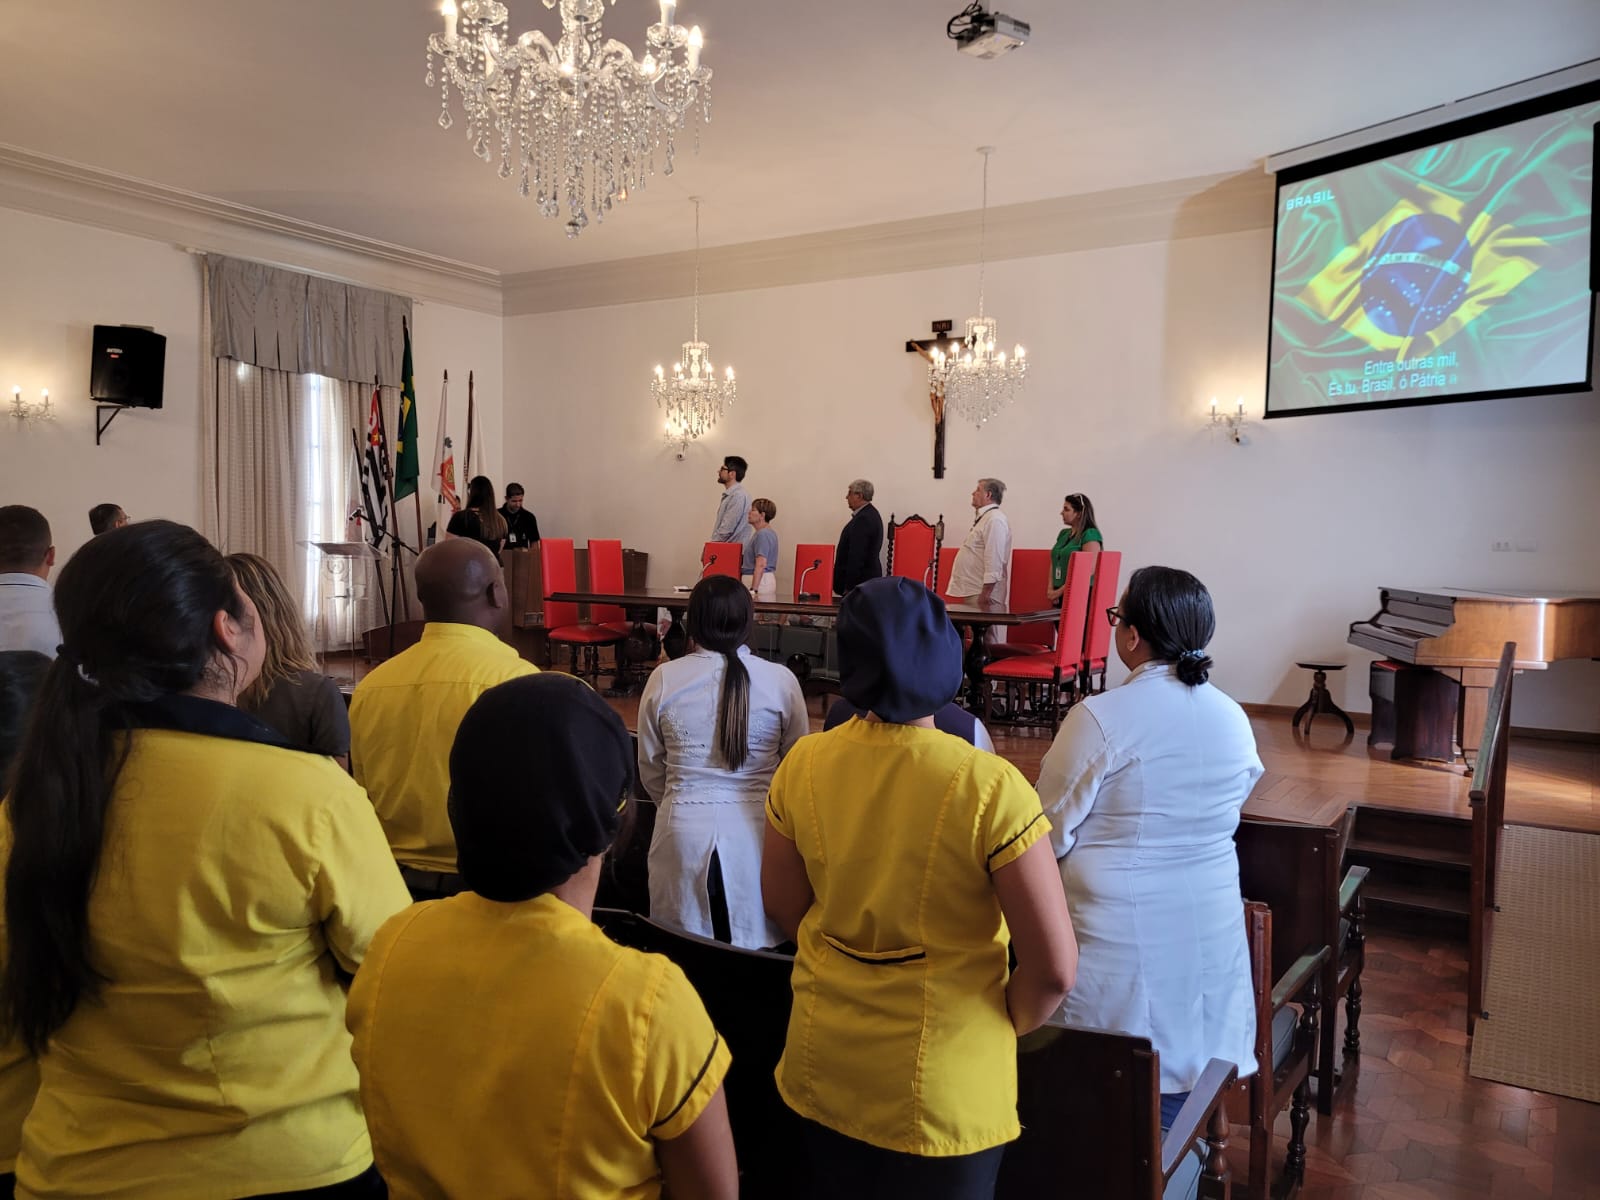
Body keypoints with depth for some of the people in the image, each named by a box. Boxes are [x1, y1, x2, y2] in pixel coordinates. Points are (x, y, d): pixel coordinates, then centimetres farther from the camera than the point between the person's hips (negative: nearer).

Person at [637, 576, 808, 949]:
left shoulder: (664, 679, -4)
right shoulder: (780, 680, -6)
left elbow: (650, 772, 7)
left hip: (684, 829, 1)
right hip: (754, 828, 0)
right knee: (754, 945, 14)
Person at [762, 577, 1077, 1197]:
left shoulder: (803, 765, -11)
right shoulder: (989, 786, -24)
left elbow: (783, 905, 3)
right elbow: (1055, 967, -21)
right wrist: (1003, 1024, -1)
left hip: (822, 1069, 4)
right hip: (943, 1087, -3)